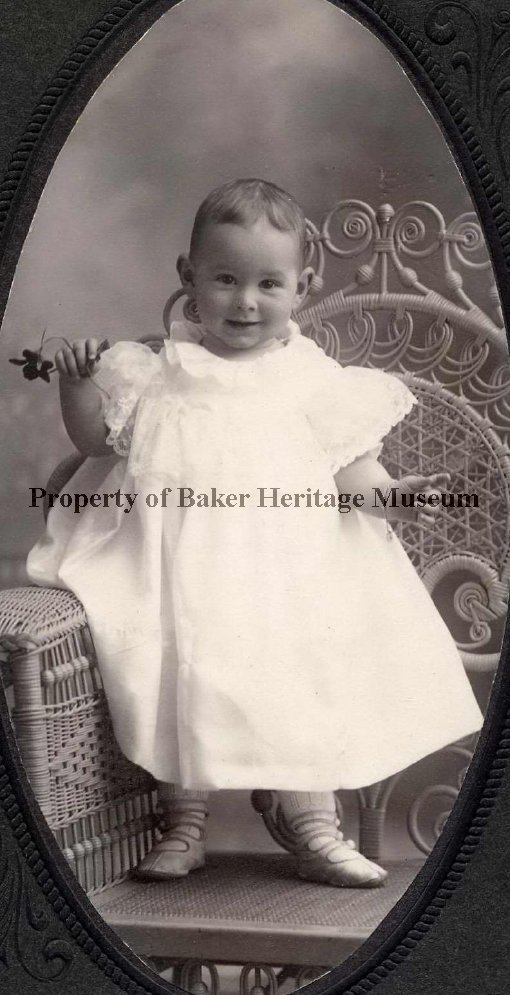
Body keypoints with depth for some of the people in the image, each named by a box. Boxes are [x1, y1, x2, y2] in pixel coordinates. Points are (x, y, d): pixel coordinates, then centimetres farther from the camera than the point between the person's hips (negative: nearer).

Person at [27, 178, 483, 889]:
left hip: (285, 562, 0)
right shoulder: (161, 373, 8)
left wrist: (389, 494, -11)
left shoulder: (313, 379, 7)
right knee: (183, 674, -12)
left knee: (299, 682, -8)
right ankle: (185, 823, 6)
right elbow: (95, 437, 14)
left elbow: (349, 462, 8)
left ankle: (316, 831, 7)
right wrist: (78, 382, -3)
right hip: (180, 563, 0)